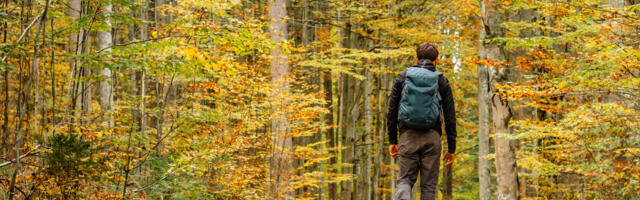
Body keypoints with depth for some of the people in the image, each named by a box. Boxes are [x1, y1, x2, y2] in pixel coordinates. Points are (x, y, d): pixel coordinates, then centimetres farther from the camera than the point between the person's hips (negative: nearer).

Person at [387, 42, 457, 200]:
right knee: (429, 184, 6)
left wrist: (392, 141, 14)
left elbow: (392, 111, 7)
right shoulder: (441, 80, 8)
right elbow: (450, 117, 5)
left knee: (404, 180, 3)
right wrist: (451, 148, 10)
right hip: (432, 137, 0)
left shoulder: (402, 77, 10)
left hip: (408, 136, 0)